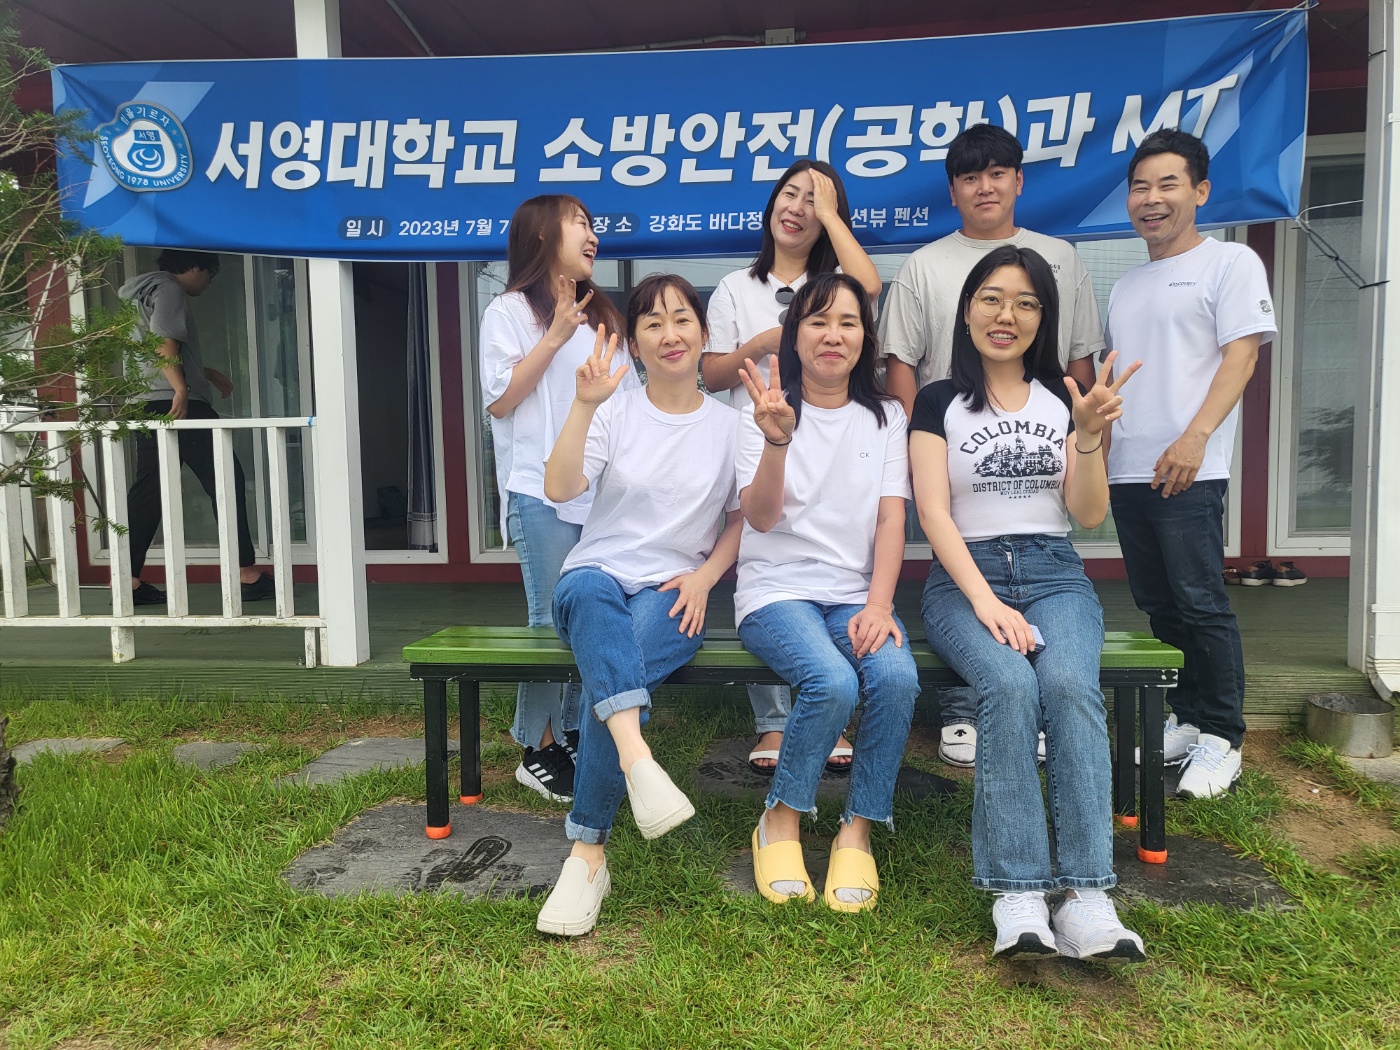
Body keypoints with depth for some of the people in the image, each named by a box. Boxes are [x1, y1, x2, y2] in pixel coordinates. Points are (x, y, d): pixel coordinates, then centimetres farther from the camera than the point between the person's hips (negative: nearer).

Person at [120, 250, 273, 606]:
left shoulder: (149, 291, 26)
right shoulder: (169, 290, -4)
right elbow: (164, 343, -19)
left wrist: (207, 373, 32)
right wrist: (181, 390, -29)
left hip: (150, 406, 10)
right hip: (175, 402, -10)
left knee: (149, 489, 7)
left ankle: (128, 577, 5)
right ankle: (247, 572, -5)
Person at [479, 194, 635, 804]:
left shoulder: (601, 314, 20)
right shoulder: (510, 311, 3)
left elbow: (630, 399, 22)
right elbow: (500, 401, -7)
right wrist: (556, 337, -9)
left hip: (604, 490, 5)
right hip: (543, 495, -5)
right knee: (554, 622, -4)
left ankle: (578, 739, 17)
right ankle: (537, 752, 9)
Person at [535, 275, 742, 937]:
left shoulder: (729, 424, 9)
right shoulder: (613, 412, 6)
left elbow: (741, 519, 15)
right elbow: (558, 489, -9)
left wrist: (704, 576, -3)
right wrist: (583, 404, -20)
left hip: (673, 593, 0)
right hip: (597, 579, 1)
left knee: (617, 664, -34)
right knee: (591, 592, -39)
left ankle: (587, 853, -29)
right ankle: (637, 760, -54)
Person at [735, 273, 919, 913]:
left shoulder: (885, 417, 12)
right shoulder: (768, 413, 3)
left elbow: (891, 520, 3)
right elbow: (760, 517, -10)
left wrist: (878, 605, -13)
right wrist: (778, 439, -29)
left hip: (855, 593, 3)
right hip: (777, 590, -2)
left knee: (896, 677, -29)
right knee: (834, 682, -31)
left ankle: (857, 831, -10)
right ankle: (780, 819, -5)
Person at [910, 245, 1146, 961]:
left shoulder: (1064, 399, 16)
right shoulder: (938, 403, 9)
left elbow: (1090, 514, 8)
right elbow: (933, 513, -3)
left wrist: (1090, 436, -10)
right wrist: (985, 603, -16)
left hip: (1053, 575, 2)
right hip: (963, 579, -2)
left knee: (1070, 686, -30)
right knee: (1009, 686, -32)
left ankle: (1087, 898, -31)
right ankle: (1017, 897, -30)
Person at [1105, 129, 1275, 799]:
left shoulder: (1230, 263, 1)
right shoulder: (1126, 286, 21)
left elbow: (1240, 355, -9)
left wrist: (1195, 437, -21)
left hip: (1187, 470, -7)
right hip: (1125, 471, 7)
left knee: (1200, 604, -6)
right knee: (1158, 606, 11)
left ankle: (1221, 739, 5)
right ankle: (1187, 720, 23)